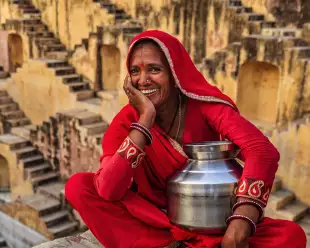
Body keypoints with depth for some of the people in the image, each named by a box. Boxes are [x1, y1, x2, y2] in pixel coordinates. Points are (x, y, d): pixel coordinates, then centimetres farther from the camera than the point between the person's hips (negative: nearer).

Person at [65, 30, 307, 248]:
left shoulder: (205, 104, -13)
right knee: (79, 186, -19)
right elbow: (108, 190, -27)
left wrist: (241, 225, -39)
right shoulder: (128, 120, -12)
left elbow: (264, 151, -27)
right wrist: (145, 119, -30)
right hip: (153, 219, 1)